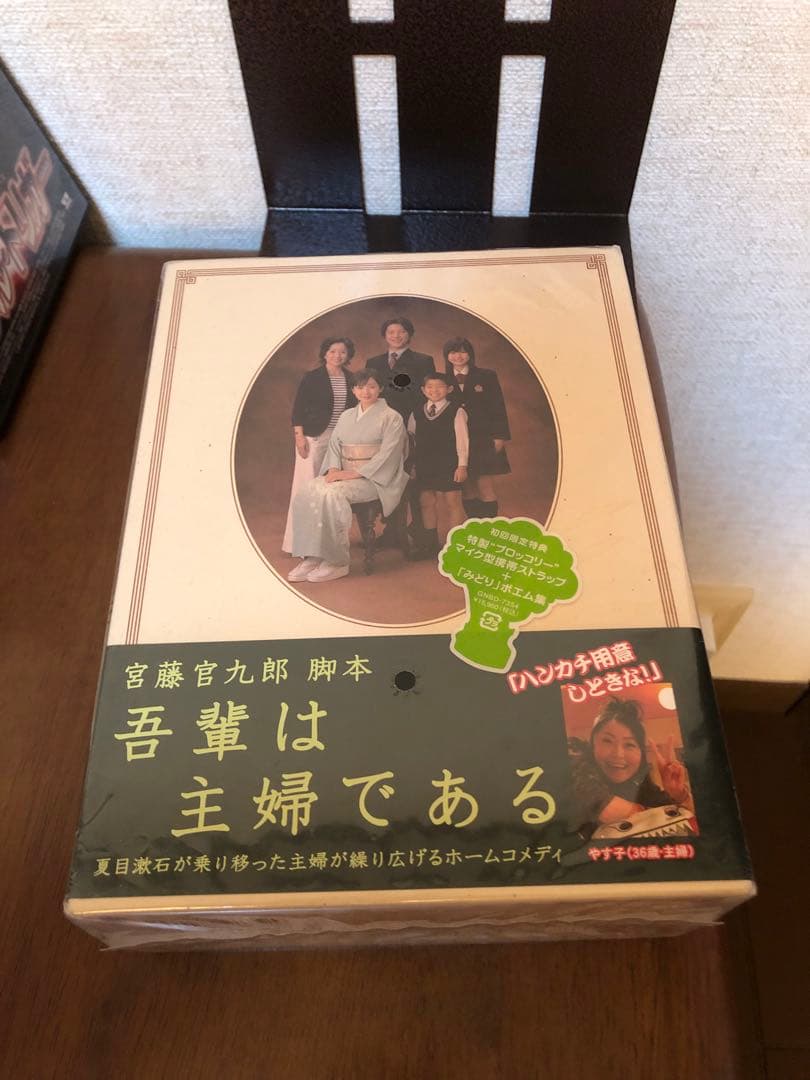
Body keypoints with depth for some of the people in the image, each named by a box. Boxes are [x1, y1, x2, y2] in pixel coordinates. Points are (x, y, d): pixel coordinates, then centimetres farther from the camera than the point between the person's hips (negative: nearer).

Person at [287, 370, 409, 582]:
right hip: (343, 474, 6)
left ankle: (338, 562, -25)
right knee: (306, 493, -21)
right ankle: (311, 558, -23)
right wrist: (334, 468, -7)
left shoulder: (391, 418, 0)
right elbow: (334, 445, 16)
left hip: (373, 478, -6)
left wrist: (354, 473, -18)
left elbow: (387, 454, -10)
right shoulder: (346, 416, 19)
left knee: (332, 494, -33)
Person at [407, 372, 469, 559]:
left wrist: (462, 465, -10)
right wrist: (413, 465, 10)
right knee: (426, 502, 9)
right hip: (423, 465, 4)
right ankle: (429, 543, 21)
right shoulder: (417, 413, 8)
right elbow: (412, 441, 12)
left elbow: (462, 440, -6)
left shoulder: (456, 412, -4)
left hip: (448, 465, -4)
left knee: (451, 503, -1)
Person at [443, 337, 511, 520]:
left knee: (486, 489, -5)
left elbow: (498, 409, 0)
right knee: (467, 490, 6)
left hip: (483, 441, -2)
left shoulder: (487, 376, 2)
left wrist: (499, 437, -8)